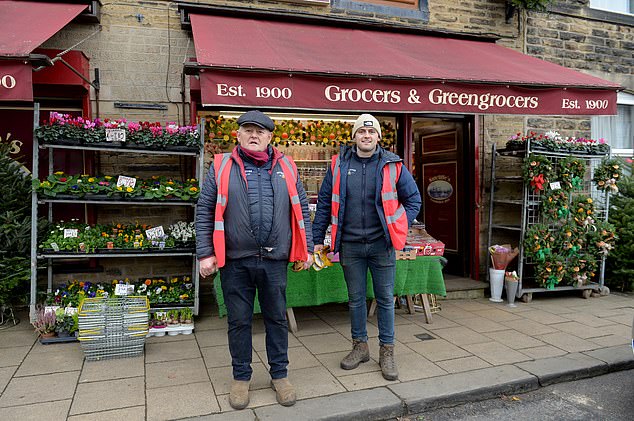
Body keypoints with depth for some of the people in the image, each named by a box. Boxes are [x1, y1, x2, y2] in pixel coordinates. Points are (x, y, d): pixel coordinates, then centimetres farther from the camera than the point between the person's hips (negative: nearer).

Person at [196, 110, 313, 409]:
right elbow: (205, 212, 0)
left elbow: (301, 209, 9)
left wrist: (307, 248, 7)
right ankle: (241, 377, 29)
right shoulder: (222, 166, 1)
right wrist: (206, 253, -6)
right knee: (239, 321, 11)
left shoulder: (286, 167, 6)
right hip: (235, 261, -1)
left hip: (275, 261, 1)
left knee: (277, 318, 13)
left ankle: (279, 374, 30)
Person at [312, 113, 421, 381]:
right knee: (355, 298, 13)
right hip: (350, 245, 1)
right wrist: (317, 238, 3)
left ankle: (387, 351, 22)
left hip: (381, 245, -1)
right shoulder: (339, 164, 2)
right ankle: (360, 346, 30)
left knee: (385, 299, 7)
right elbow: (324, 202, 5)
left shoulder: (392, 165, -1)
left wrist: (399, 228, -2)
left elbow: (413, 199, 7)